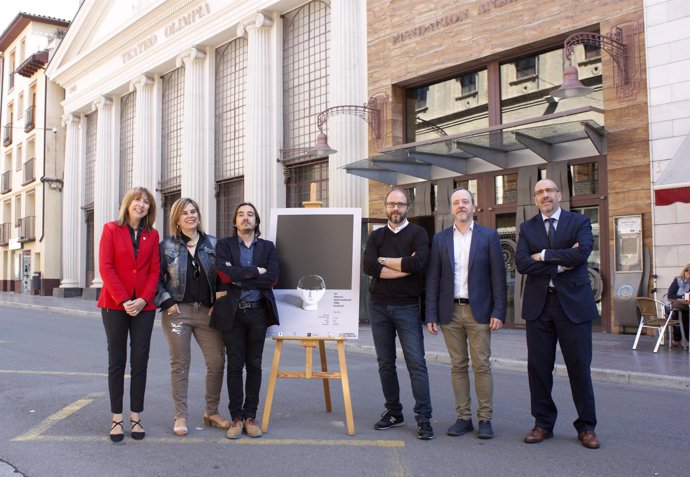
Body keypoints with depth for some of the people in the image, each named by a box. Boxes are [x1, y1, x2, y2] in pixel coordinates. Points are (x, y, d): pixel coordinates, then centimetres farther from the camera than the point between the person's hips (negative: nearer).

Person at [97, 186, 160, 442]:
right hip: (114, 305, -2)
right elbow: (106, 267, -6)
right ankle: (117, 419, 10)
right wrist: (124, 300, -13)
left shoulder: (152, 235, 8)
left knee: (140, 362, 3)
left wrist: (143, 300, -11)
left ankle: (136, 417, 12)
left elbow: (154, 270, 4)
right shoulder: (111, 229, 1)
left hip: (144, 306, 2)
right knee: (117, 361, 4)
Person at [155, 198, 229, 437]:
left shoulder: (213, 244, 7)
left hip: (207, 311, 2)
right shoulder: (166, 246, 3)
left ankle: (211, 412, 19)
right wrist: (167, 302, -7)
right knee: (180, 364, 3)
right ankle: (180, 417, 13)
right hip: (177, 311, -2)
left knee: (217, 361, 1)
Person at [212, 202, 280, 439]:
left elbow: (272, 278, -7)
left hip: (258, 312, 1)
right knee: (235, 365, 2)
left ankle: (250, 416, 16)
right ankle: (236, 417, 12)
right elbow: (223, 273, -13)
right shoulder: (224, 245, 5)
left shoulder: (268, 247, 8)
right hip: (232, 313, -1)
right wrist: (255, 271, -11)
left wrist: (238, 278, -11)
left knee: (254, 365, 6)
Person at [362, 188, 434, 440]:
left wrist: (384, 261, -8)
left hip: (407, 306, -3)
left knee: (416, 362, -6)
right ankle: (393, 412, 21)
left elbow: (418, 263, -18)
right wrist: (404, 266, -12)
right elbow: (368, 266, -9)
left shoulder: (418, 234, 1)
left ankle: (423, 418, -1)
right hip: (379, 306, 3)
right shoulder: (376, 236, 9)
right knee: (385, 362, 10)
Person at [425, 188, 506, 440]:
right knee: (458, 366, 7)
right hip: (450, 311, 2)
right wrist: (431, 315, 0)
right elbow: (432, 278, 6)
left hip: (479, 310, -2)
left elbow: (498, 276, 0)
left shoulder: (488, 236, 3)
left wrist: (499, 312, -8)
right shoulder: (440, 239, 8)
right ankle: (463, 417, 15)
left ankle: (485, 419, 10)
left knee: (481, 365, 1)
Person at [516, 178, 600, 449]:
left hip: (573, 303, -2)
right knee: (538, 367, 6)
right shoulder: (527, 228, 9)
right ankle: (543, 423, 20)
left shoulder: (579, 222, 3)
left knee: (579, 366, 3)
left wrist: (544, 255, -11)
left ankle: (586, 426, 18)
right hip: (538, 304, 2)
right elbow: (522, 263, -6)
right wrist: (560, 263, -13)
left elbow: (582, 253, -16)